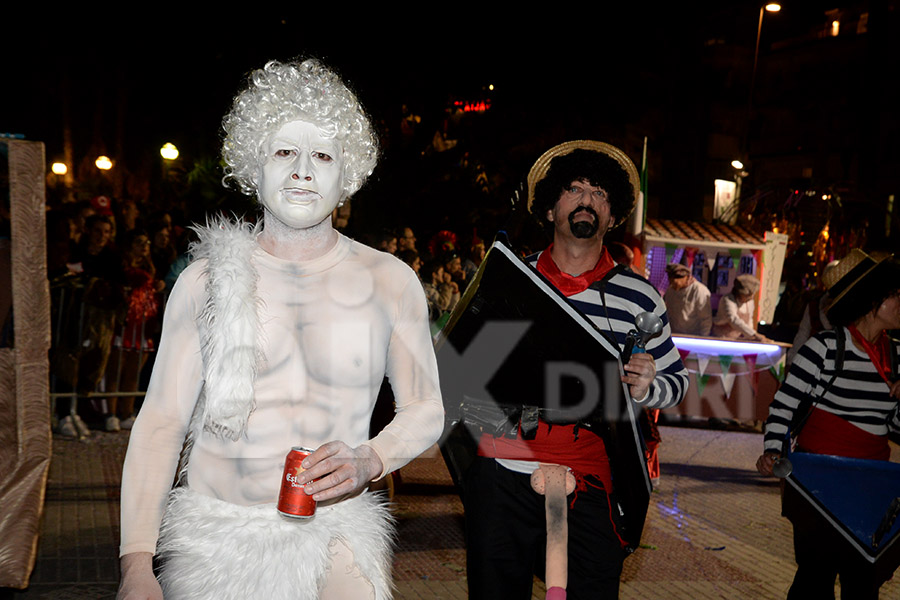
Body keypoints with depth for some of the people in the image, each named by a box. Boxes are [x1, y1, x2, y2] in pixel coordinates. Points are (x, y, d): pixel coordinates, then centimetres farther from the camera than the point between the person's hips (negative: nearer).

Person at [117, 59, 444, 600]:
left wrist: (369, 461, -14)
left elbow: (425, 408, 6)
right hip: (210, 535, 1)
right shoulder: (207, 281, -2)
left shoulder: (390, 281, -1)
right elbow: (162, 420, -3)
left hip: (333, 537, 0)